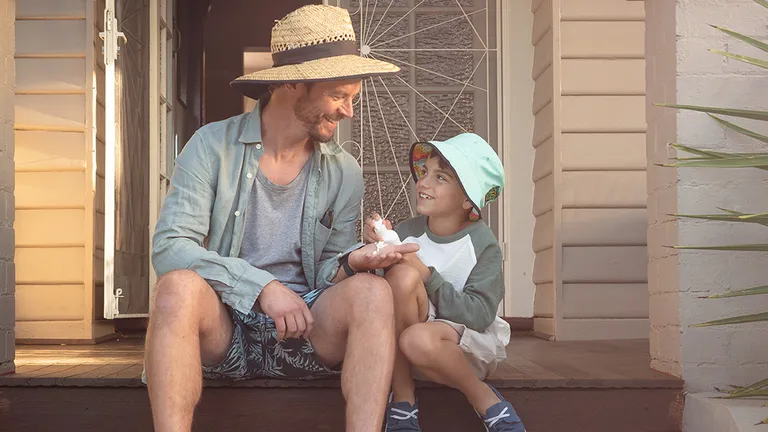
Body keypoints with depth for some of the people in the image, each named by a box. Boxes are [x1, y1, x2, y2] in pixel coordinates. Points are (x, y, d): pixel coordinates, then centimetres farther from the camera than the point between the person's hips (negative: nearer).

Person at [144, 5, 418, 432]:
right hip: (225, 326, -2)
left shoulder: (344, 172, 6)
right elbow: (169, 248, -12)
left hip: (305, 328, 2)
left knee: (371, 291, -26)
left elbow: (325, 272, 10)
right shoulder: (214, 146, -4)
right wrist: (263, 287, -22)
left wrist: (351, 262, -16)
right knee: (180, 286, -34)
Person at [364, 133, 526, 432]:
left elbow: (480, 315, -19)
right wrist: (373, 248, -20)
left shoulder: (482, 244, -9)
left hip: (471, 347, -3)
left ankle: (487, 402, -7)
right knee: (401, 275, -25)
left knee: (418, 339, -37)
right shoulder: (406, 233, -3)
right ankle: (402, 400, -14)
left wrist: (426, 275, -24)